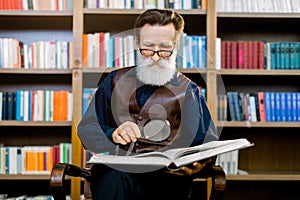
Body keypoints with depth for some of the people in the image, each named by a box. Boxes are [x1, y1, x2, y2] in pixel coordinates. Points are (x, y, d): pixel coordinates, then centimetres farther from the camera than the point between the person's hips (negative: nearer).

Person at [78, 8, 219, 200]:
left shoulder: (188, 91, 15)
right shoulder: (116, 80, 18)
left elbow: (208, 144, 8)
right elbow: (86, 129, 11)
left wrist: (198, 164, -16)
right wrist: (113, 134, -12)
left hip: (165, 174, -1)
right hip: (114, 169, 2)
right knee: (115, 181, -35)